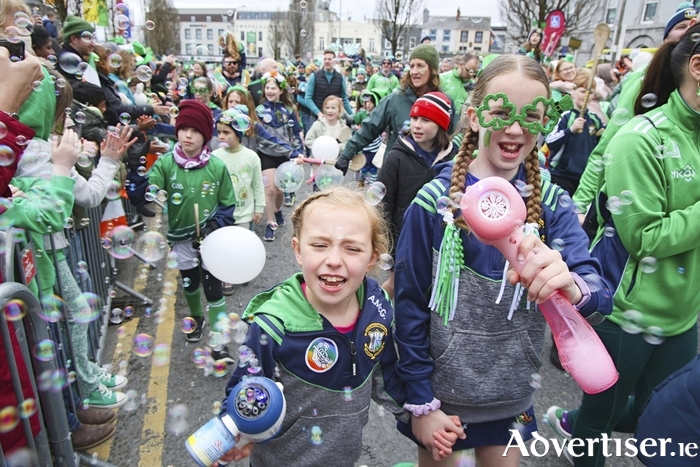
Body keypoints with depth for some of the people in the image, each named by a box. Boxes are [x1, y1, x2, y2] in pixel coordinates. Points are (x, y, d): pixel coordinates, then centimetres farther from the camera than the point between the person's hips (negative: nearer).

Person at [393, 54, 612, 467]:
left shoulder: (552, 204, -8)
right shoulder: (435, 201, -17)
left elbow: (601, 297, -19)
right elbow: (410, 304, -12)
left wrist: (573, 288, -42)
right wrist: (420, 402, -9)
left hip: (514, 395, 3)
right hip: (441, 392, -2)